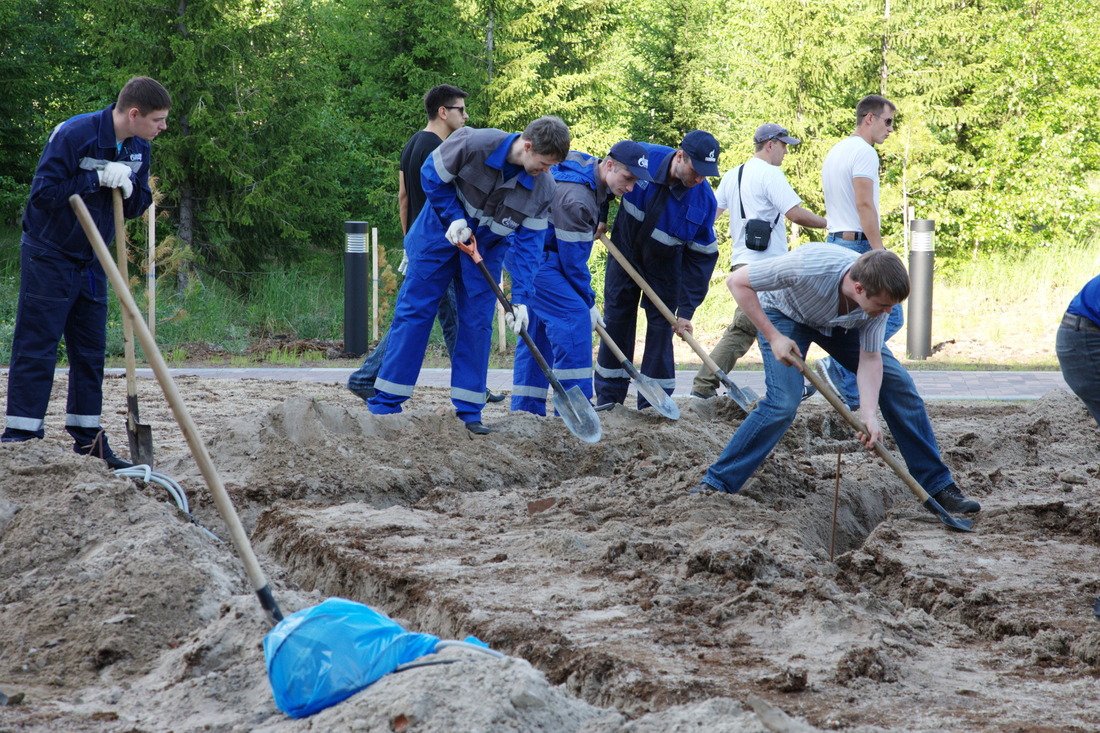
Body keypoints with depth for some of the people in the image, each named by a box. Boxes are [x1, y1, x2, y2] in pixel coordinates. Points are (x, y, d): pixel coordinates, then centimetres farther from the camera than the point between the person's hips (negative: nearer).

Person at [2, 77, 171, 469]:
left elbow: (137, 208, 8)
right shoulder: (73, 135, -21)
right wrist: (97, 179, -26)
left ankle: (87, 434, 14)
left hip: (91, 261, 7)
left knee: (91, 350, 8)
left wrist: (128, 187, -14)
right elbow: (44, 193, -22)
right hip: (48, 256, -7)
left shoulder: (138, 149, 1)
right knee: (36, 345, -8)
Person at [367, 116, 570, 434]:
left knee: (477, 324, -1)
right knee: (414, 311, -2)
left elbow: (528, 244, -11)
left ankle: (469, 410, 5)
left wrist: (521, 299, -18)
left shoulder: (543, 188, -16)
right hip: (441, 233, -3)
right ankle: (385, 402, 2)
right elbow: (431, 176, -13)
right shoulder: (473, 145, -28)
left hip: (485, 249, 3)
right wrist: (455, 218, -20)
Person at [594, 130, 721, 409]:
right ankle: (608, 397, 14)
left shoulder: (704, 200, -26)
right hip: (626, 249, 1)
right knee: (616, 320, 5)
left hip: (665, 263, -1)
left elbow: (701, 257, -20)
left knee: (661, 326, -4)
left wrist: (686, 310, -22)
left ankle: (654, 402, 3)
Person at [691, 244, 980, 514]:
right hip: (784, 314, -5)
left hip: (840, 324, 5)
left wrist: (869, 415, -33)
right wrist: (773, 338, -33)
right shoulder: (807, 267, -43)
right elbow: (737, 282, -32)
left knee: (898, 383, -5)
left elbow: (870, 359, -20)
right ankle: (715, 484, -16)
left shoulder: (878, 294, -27)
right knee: (783, 402, -25)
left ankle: (938, 486, 6)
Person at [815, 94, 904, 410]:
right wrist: (880, 253, -21)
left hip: (836, 242, 10)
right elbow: (865, 205, -20)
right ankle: (839, 369, -14)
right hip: (859, 243, -10)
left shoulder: (835, 151, 20)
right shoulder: (863, 152, -12)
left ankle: (852, 397, 8)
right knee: (889, 317, -7)